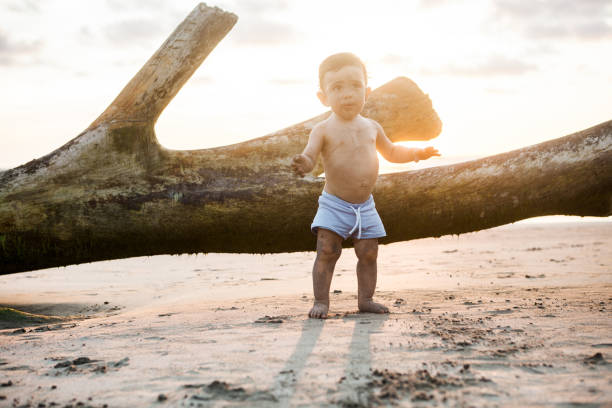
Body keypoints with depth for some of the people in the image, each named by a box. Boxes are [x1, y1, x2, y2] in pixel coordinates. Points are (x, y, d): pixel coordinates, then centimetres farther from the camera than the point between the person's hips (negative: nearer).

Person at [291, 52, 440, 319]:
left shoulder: (372, 127, 9)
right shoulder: (324, 130, -8)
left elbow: (391, 152, 25)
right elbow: (309, 155, -21)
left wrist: (417, 153, 13)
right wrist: (303, 164, -45)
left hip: (365, 207, 5)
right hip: (334, 204, -4)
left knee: (368, 253, 6)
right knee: (327, 252, -10)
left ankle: (365, 299, 17)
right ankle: (321, 301, -2)